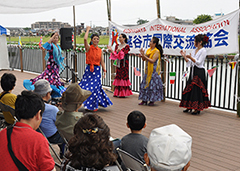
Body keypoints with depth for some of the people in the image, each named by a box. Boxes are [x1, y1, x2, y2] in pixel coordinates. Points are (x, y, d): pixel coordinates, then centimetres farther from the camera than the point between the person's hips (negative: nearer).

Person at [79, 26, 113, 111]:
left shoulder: (100, 50, 9)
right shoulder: (89, 48, -1)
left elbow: (102, 61, 10)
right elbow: (85, 39, -18)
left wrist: (104, 70, 2)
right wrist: (88, 30, -6)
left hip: (97, 70, 2)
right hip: (89, 69, -2)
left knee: (95, 87, 1)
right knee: (86, 86, -2)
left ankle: (94, 105, 13)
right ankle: (88, 104, 13)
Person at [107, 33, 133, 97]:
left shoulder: (126, 46, -3)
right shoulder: (117, 46, 13)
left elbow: (123, 54, -18)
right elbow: (115, 55, 4)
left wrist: (120, 51, -36)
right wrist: (111, 50, -12)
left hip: (124, 64, -6)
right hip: (118, 63, 6)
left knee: (123, 76, -6)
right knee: (118, 76, 4)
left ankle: (123, 93, -2)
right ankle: (117, 93, 9)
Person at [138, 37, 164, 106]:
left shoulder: (157, 51, -10)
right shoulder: (148, 50, 11)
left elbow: (152, 60, -19)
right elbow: (144, 59, 13)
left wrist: (144, 56, -20)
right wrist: (142, 55, -8)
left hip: (153, 71, -7)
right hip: (148, 70, 7)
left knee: (152, 85, -4)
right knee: (145, 84, 7)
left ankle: (152, 101, 6)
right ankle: (144, 100, 14)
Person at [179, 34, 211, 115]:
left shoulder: (203, 51, -9)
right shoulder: (194, 50, 14)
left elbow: (198, 62, -16)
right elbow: (190, 63, 12)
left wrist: (190, 57, -26)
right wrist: (184, 56, 2)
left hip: (199, 72, -8)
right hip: (193, 72, 8)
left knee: (197, 90, -6)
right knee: (190, 89, 7)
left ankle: (197, 109, 1)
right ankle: (189, 107, 16)